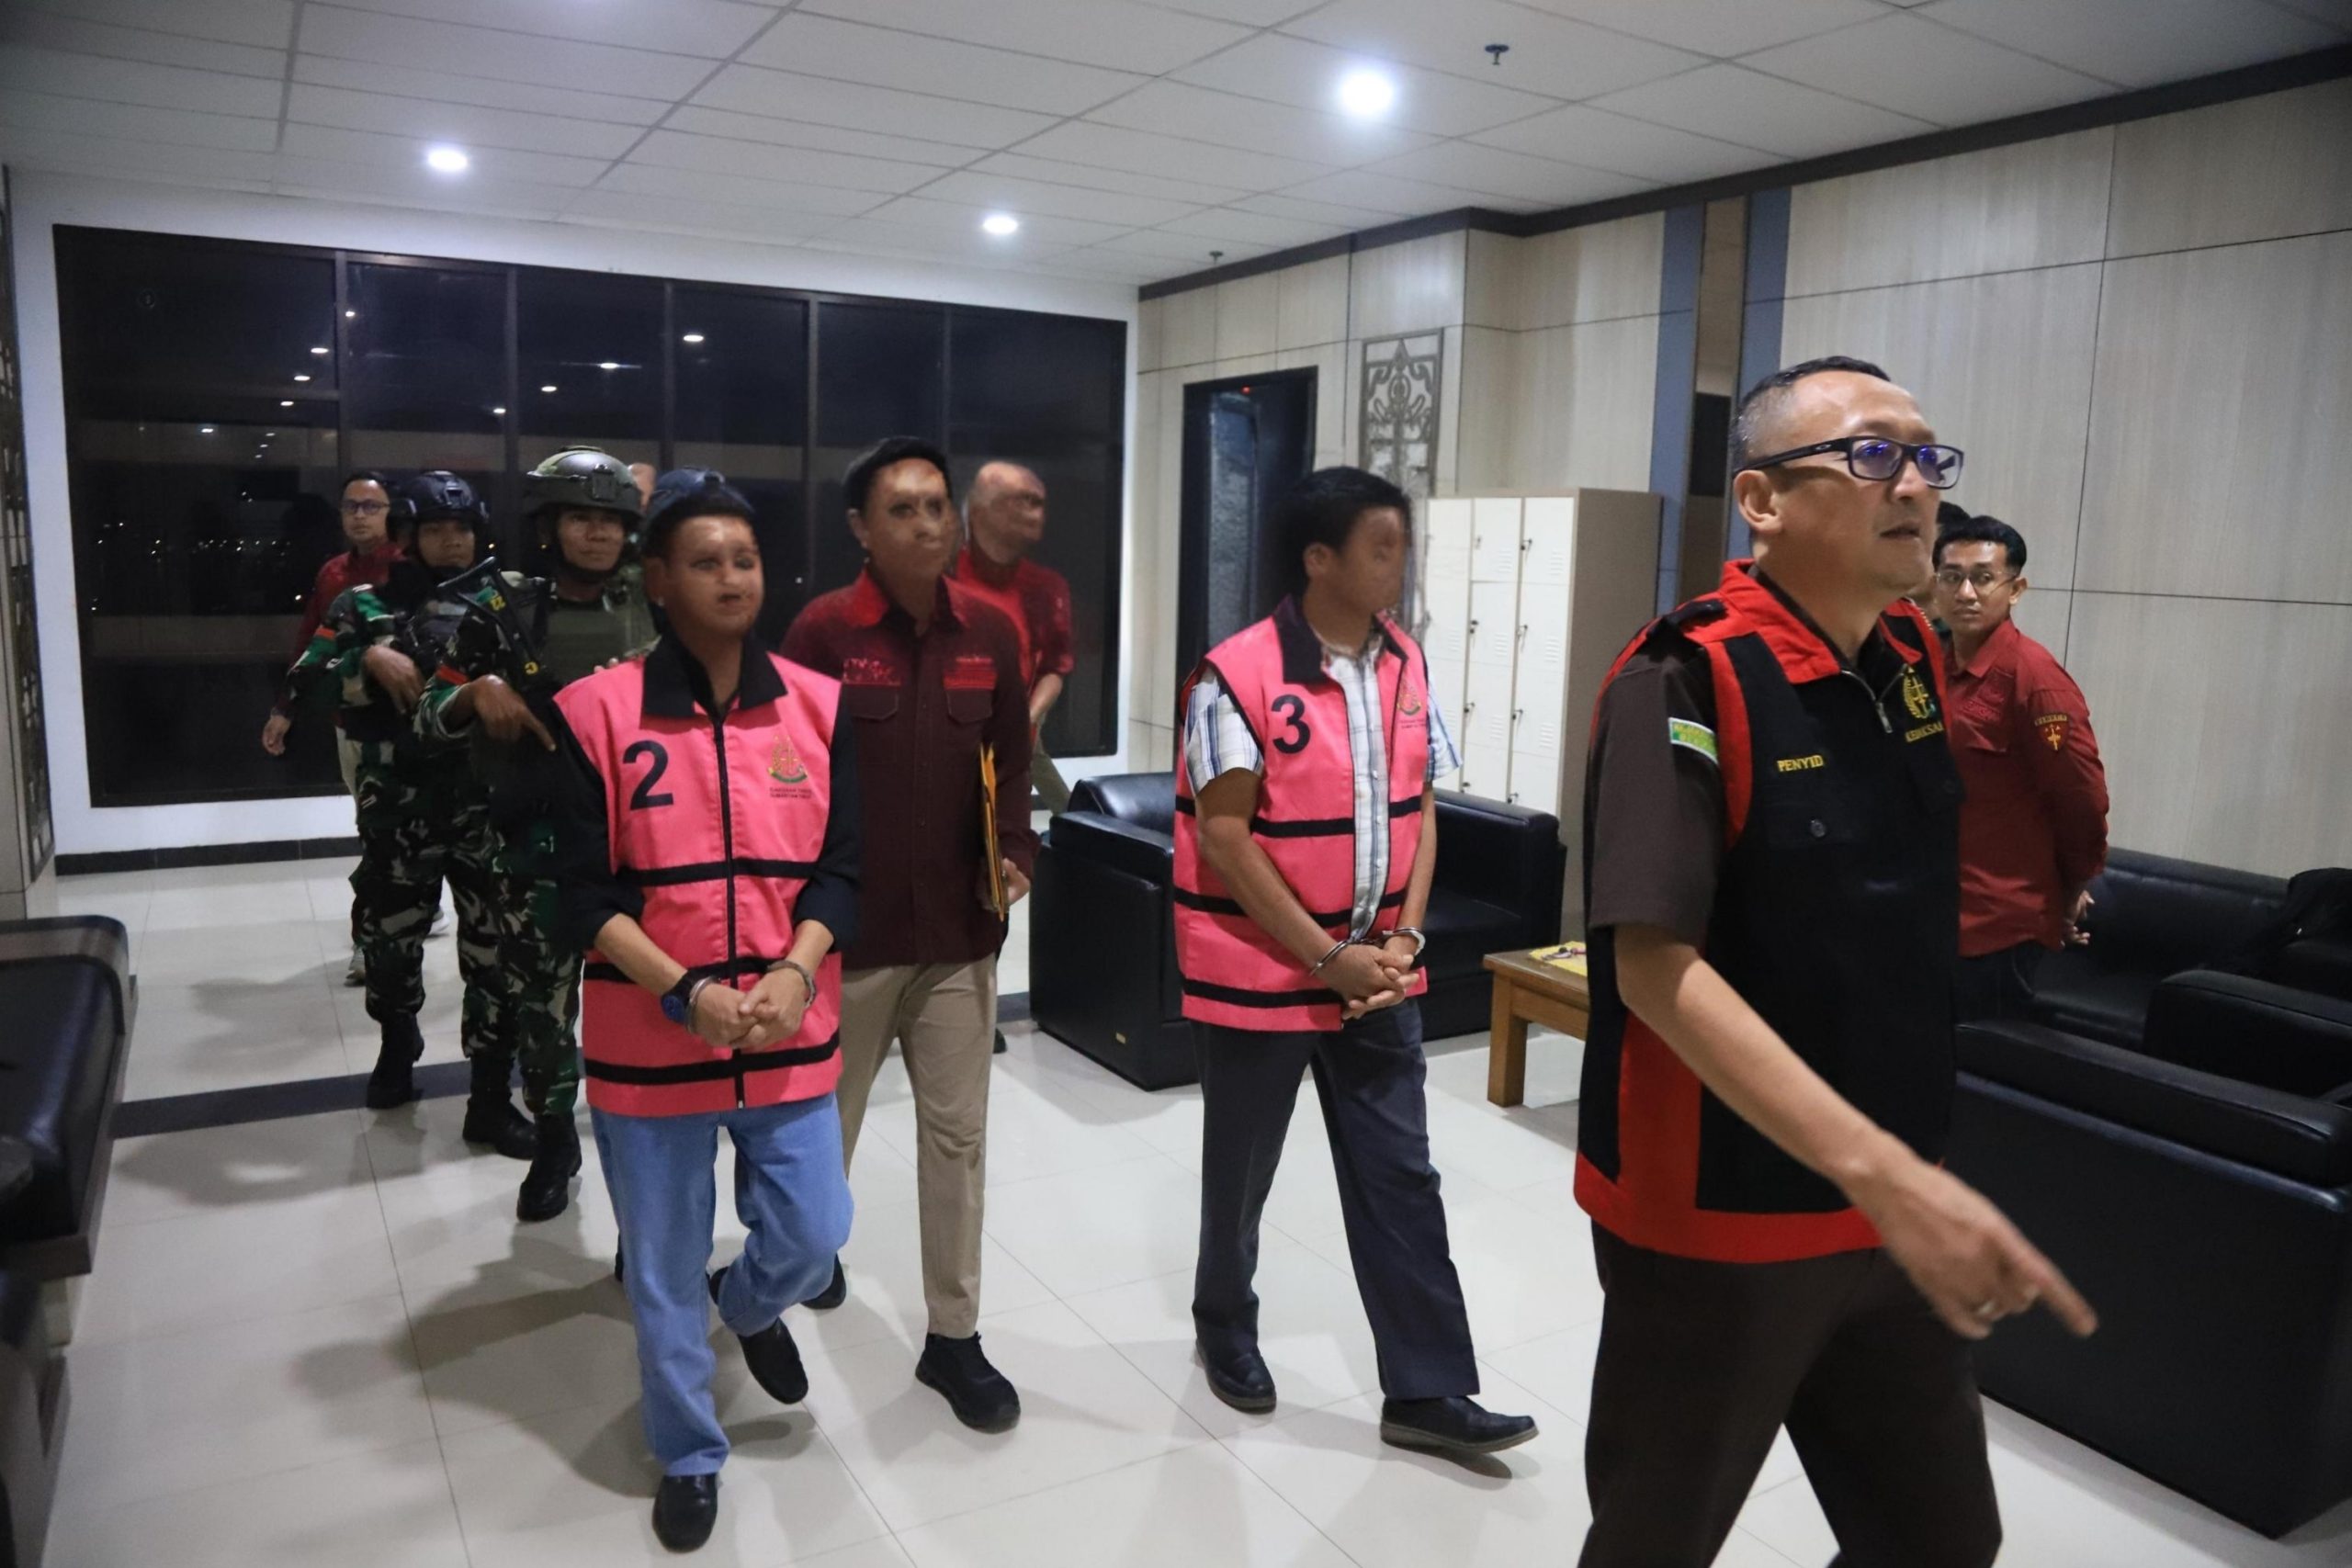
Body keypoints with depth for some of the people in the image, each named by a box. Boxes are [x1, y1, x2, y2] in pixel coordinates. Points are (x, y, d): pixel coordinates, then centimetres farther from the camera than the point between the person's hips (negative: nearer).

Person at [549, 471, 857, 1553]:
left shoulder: (820, 705, 0)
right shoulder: (595, 712, -8)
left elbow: (841, 866, 0)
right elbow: (582, 894, -8)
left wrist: (793, 976, -16)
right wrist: (686, 994, -18)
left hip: (790, 1036, 2)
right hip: (648, 1045, -2)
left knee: (814, 1237, 10)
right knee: (663, 1272, 12)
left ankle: (750, 1307, 47)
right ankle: (689, 1457, 37)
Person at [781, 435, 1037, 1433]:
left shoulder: (990, 635, 1)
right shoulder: (822, 631, -10)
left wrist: (1015, 853, -5)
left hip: (960, 930, 3)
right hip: (847, 927, -2)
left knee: (957, 1135, 8)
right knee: (824, 1116, 19)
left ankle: (952, 1337, 21)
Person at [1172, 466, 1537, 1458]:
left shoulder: (1406, 667, 2)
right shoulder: (1238, 675, -17)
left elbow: (1420, 808, 7)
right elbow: (1222, 836, -18)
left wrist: (1403, 939, -5)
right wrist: (1328, 957, -17)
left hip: (1378, 970, 5)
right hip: (1260, 969, -5)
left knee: (1399, 1175, 7)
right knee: (1242, 1169, 14)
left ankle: (1424, 1390, 19)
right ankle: (1224, 1325, 39)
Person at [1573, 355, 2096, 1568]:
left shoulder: (1921, 665, 4)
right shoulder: (1687, 680, -19)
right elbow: (1656, 967, -27)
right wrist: (1885, 1173, -33)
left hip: (1895, 1208, 7)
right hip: (1714, 1214, -6)